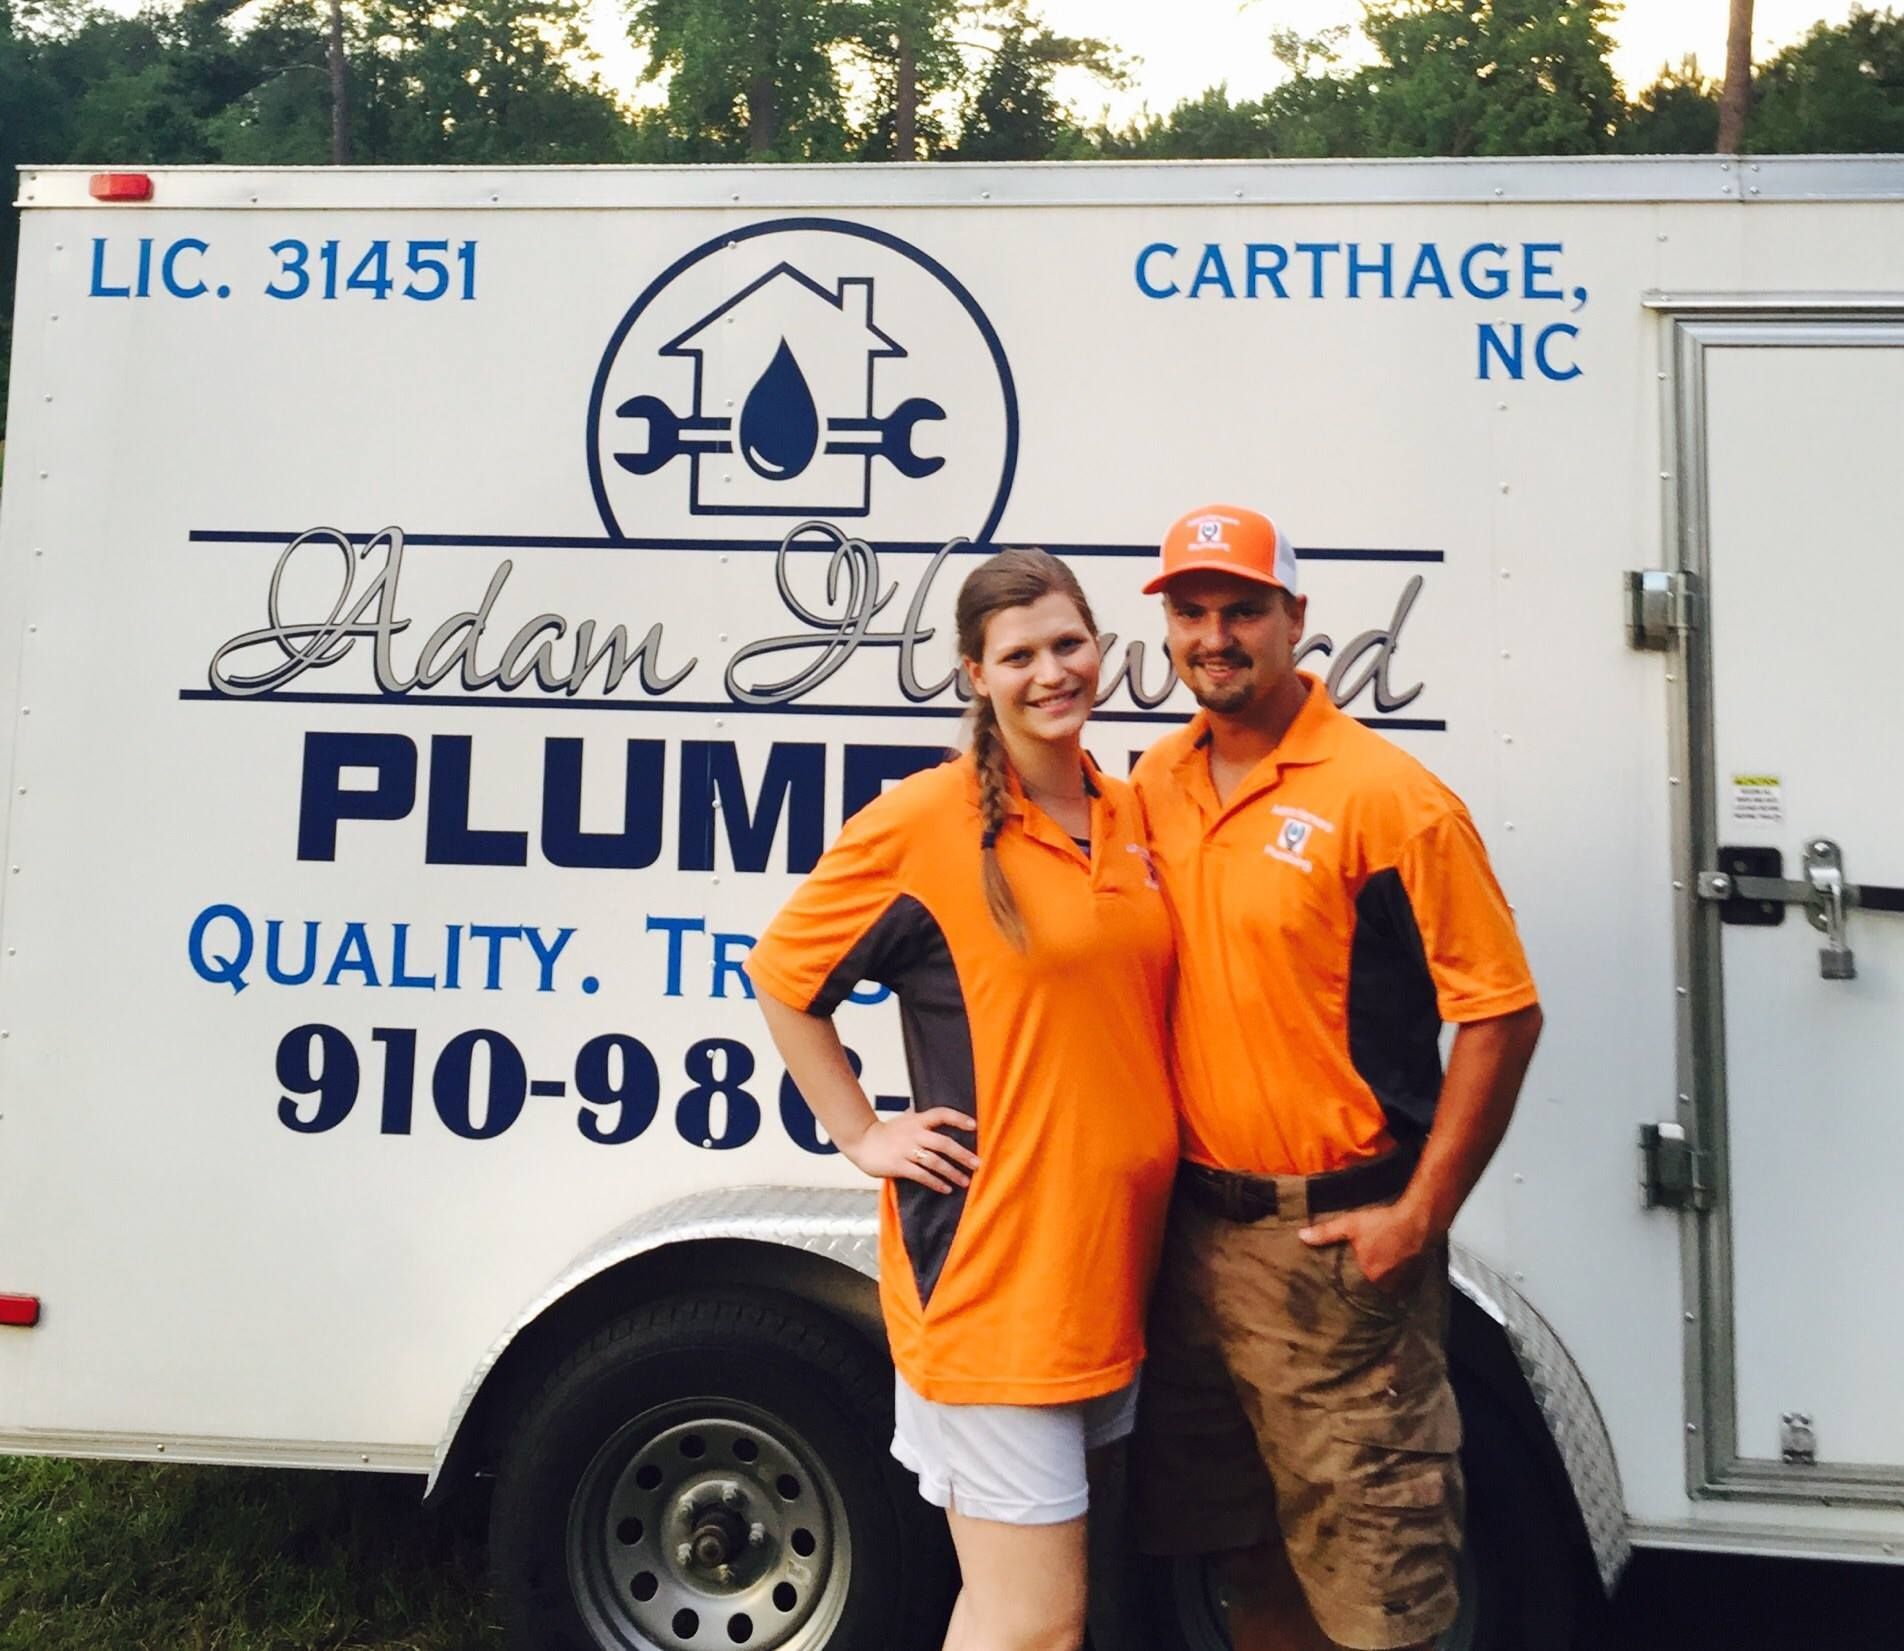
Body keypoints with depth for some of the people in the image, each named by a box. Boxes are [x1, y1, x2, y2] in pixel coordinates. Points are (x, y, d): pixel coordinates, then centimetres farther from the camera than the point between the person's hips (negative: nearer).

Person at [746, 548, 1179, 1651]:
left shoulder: (1128, 818, 7)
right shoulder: (926, 821, -12)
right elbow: (783, 976, -3)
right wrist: (863, 1134, -6)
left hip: (1111, 1263, 6)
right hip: (989, 1262, -6)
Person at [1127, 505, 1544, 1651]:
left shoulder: (1388, 796, -13)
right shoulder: (1155, 788, 5)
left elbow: (1502, 1014, -13)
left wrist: (1419, 1216, -14)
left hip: (1340, 1242, -5)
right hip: (1198, 1229, 6)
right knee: (1247, 1553, 22)